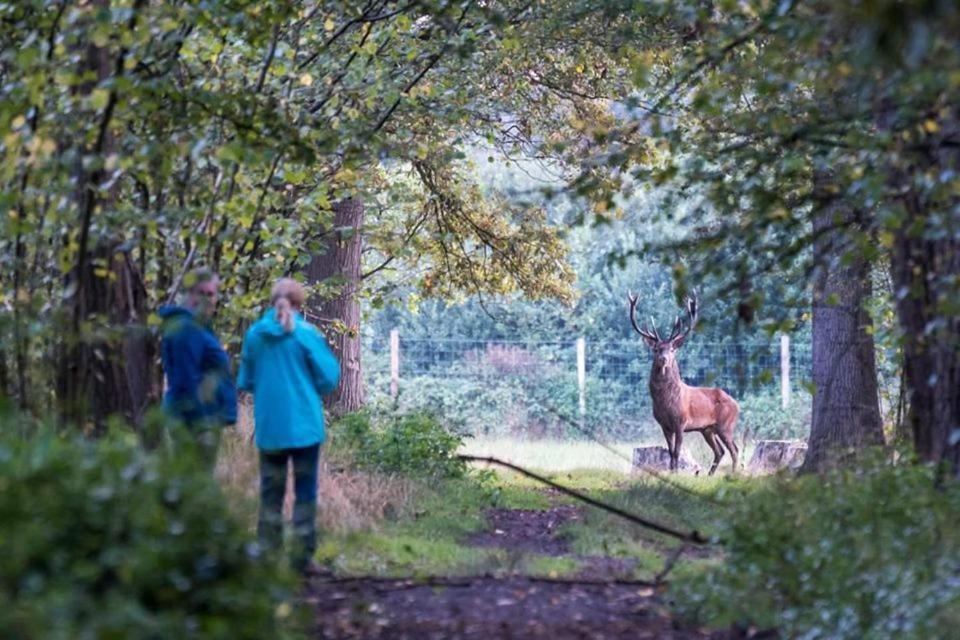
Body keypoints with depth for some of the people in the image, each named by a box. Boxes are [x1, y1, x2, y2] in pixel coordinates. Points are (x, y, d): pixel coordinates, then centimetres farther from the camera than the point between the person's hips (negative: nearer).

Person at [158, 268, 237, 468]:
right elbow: (187, 382, -19)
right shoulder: (185, 328, -14)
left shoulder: (197, 326, 17)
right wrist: (201, 425, -20)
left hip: (205, 419, 11)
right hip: (197, 421, -11)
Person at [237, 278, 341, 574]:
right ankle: (303, 557, 3)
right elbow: (329, 378, -5)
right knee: (305, 491, 5)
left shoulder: (254, 334, -1)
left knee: (270, 493, 10)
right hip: (304, 425, -2)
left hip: (268, 427, 3)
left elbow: (244, 382, 7)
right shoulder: (307, 333, -9)